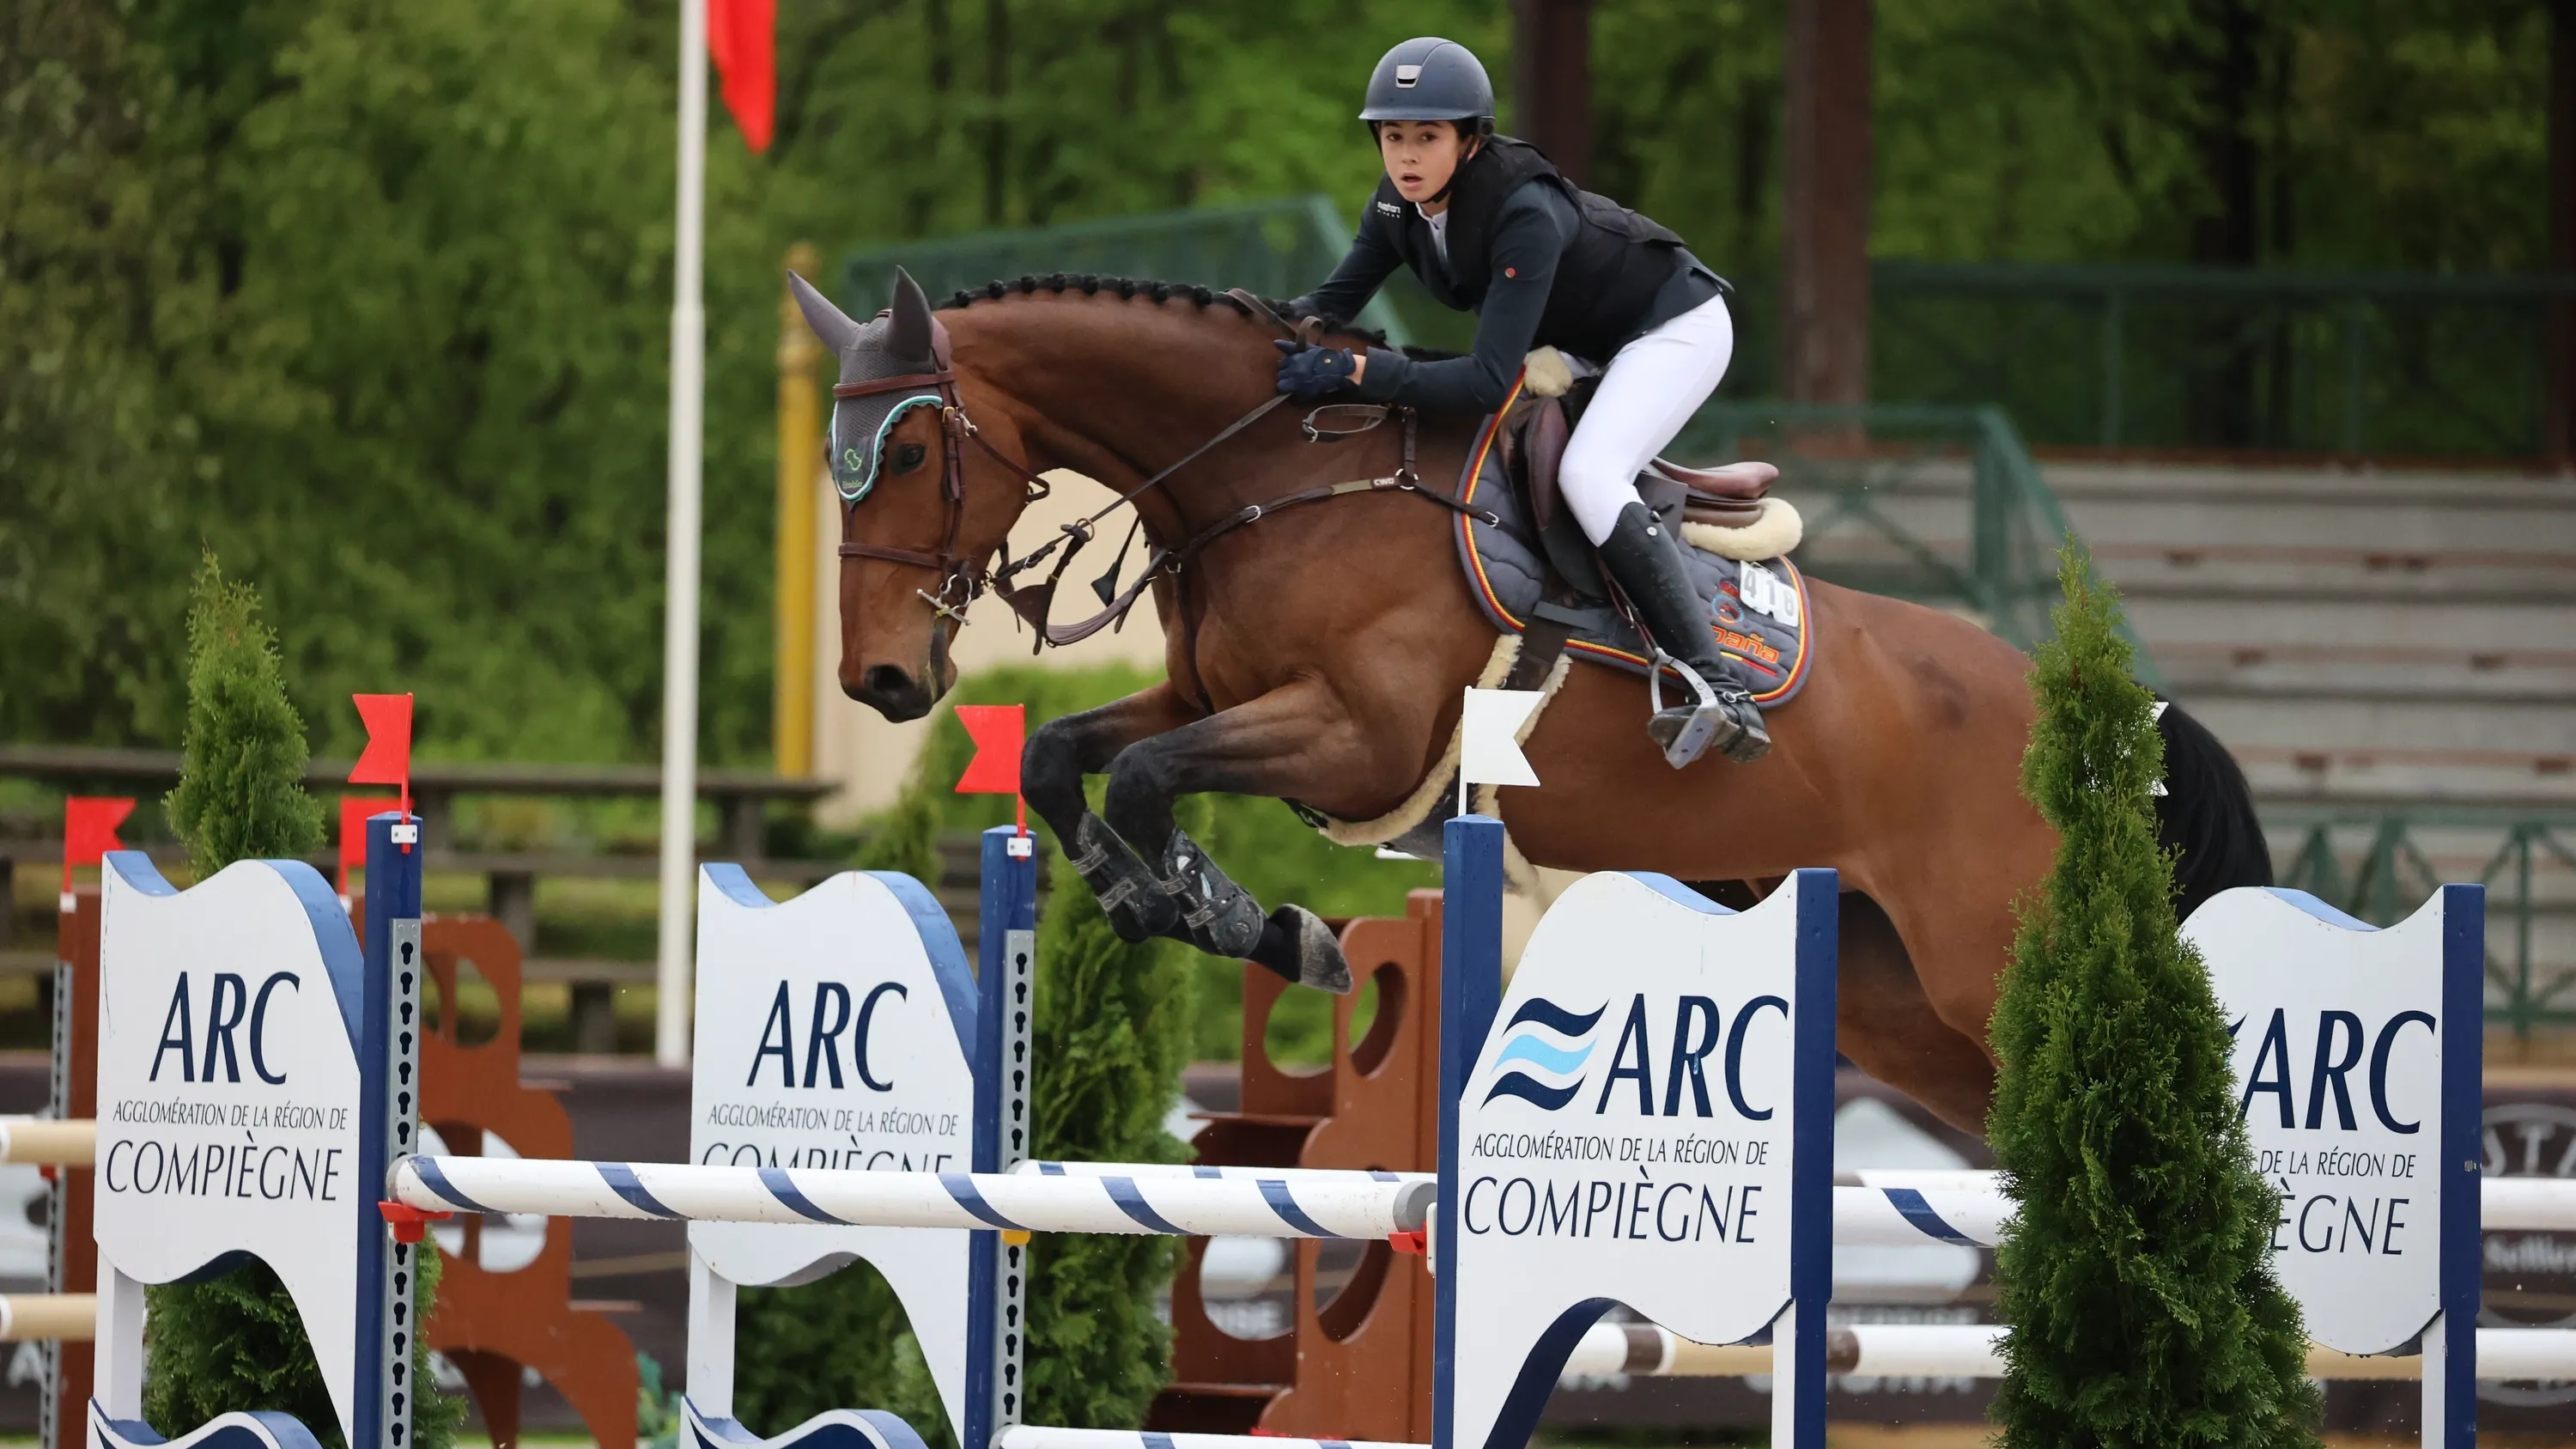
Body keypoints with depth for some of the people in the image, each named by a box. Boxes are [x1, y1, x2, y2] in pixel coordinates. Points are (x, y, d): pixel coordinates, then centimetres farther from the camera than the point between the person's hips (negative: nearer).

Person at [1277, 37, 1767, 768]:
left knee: (1587, 475, -29)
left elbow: (1488, 381, -40)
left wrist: (1354, 370, -44)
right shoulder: (1401, 204, -13)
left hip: (1676, 328, -9)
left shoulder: (1525, 214, -37)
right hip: (1585, 344, 9)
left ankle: (1722, 695, -34)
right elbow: (1338, 298, 0)